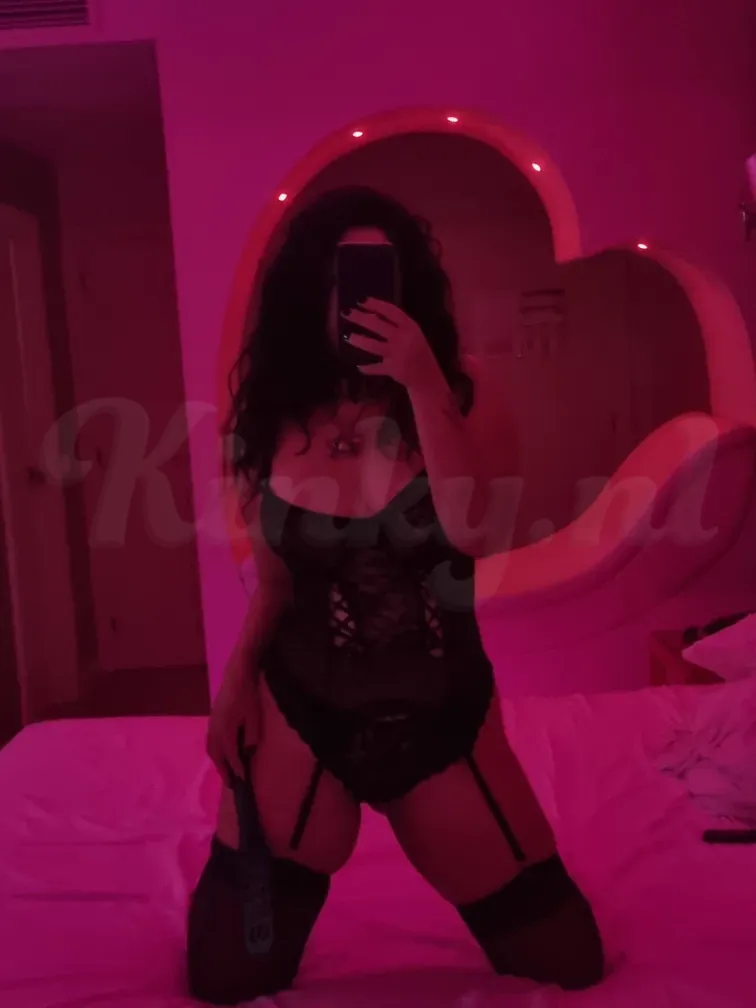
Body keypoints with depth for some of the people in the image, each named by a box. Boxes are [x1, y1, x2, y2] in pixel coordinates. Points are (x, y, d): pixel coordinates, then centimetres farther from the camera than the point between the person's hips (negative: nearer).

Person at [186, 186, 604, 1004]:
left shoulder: (453, 397, -7)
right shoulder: (278, 418, -4)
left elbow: (474, 533, -26)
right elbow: (275, 583, 8)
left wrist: (424, 386, -30)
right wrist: (237, 679, -5)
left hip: (443, 708, 0)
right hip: (301, 705, 1)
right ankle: (292, 876, 34)